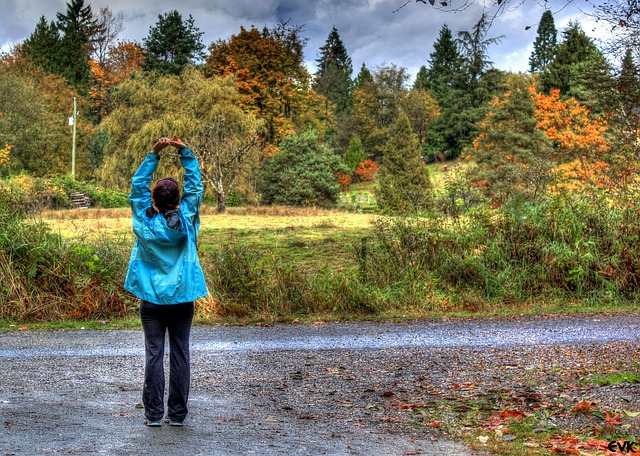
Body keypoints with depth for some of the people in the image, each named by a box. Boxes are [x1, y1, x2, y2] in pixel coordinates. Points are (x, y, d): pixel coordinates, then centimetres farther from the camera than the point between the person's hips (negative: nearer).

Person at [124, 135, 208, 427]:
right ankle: (177, 414, 8)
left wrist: (154, 155, 3)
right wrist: (185, 152, 4)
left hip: (152, 300, 0)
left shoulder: (146, 222, -6)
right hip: (182, 298, 0)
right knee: (180, 354, 5)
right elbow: (195, 185, 4)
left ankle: (154, 413, 4)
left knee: (154, 354, 2)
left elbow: (138, 186, 4)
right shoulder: (186, 220, -6)